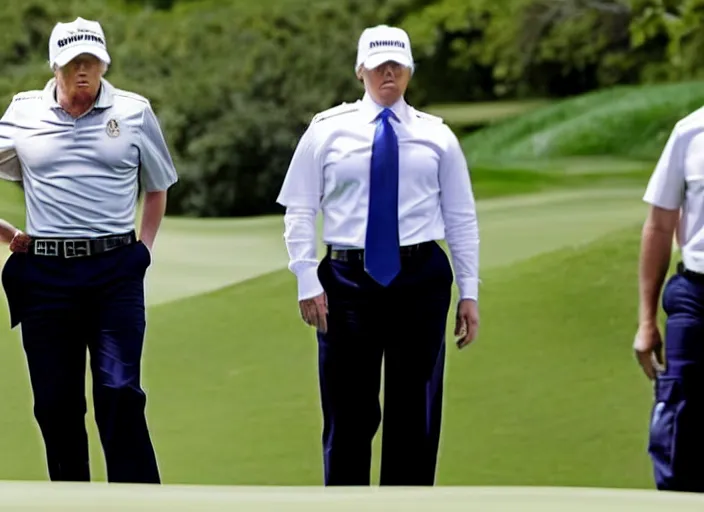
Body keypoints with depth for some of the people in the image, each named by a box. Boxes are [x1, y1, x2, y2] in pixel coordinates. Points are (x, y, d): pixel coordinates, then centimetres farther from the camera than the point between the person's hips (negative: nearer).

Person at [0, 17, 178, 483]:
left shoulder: (135, 112, 5)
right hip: (45, 271, 1)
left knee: (120, 392, -11)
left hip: (115, 271, -1)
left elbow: (157, 187, 18)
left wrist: (144, 248, 8)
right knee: (55, 401, 4)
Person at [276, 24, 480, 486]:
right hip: (349, 278, -1)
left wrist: (469, 292, 2)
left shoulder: (436, 135, 7)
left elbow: (461, 217, 7)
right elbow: (300, 211, 4)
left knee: (415, 412, 6)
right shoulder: (328, 130, 4)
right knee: (350, 412, 3)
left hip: (421, 278, 1)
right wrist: (308, 282, -6)